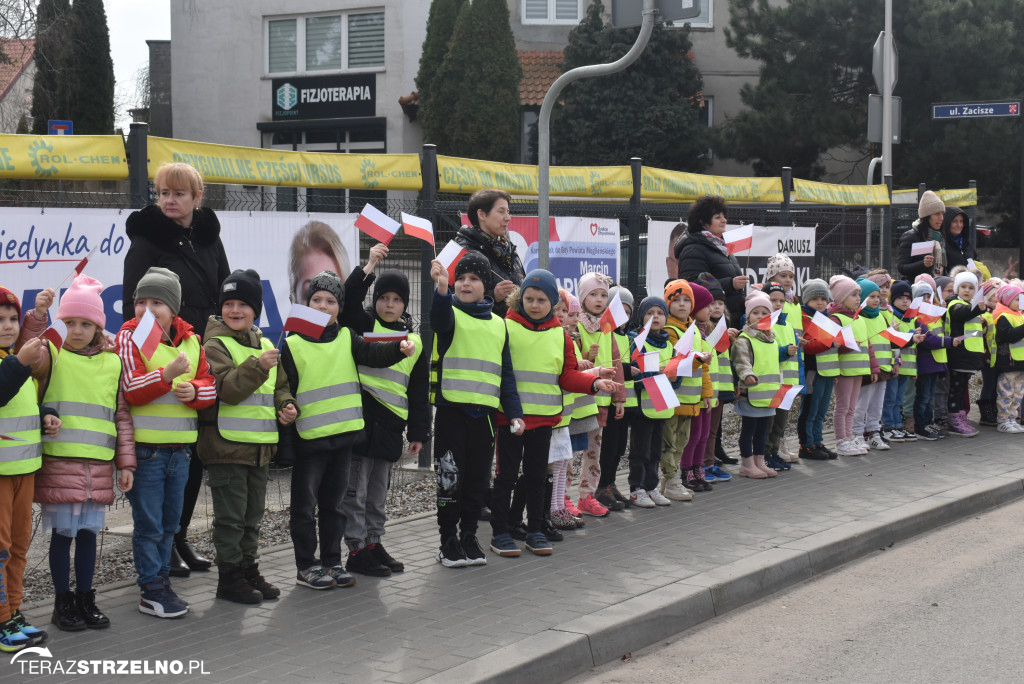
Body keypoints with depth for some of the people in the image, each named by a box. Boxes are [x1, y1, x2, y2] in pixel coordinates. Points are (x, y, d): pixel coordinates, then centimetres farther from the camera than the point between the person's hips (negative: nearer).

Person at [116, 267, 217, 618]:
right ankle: (152, 590, 6)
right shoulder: (129, 337, -7)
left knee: (169, 523, 15)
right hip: (145, 448, -5)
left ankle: (161, 580, 26)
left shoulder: (191, 340, 8)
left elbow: (211, 385, 10)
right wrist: (168, 374, -31)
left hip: (180, 447, 5)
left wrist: (195, 391, -13)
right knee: (149, 524, -2)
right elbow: (130, 391, -17)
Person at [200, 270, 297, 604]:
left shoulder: (265, 346, 14)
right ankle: (230, 577, 7)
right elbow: (225, 388, -22)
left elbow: (279, 386, 24)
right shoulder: (215, 345, -9)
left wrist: (287, 406, 5)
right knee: (230, 516, -1)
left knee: (253, 514, 15)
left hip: (261, 446, 7)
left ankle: (249, 569, 26)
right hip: (226, 446, -7)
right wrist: (257, 366, -30)